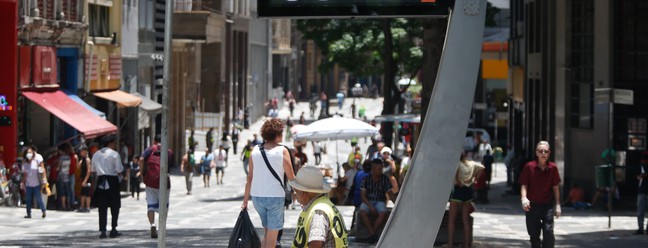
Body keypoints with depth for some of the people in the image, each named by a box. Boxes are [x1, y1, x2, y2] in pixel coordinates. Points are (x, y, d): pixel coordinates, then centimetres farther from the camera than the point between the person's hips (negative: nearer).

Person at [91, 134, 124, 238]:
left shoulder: (96, 155, 10)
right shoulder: (114, 154, -7)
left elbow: (93, 170, 13)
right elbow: (119, 171, -11)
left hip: (100, 182, 4)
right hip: (112, 182, -4)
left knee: (102, 207, 4)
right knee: (115, 206, 8)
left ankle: (103, 231, -2)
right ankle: (113, 229, 6)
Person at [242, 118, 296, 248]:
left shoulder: (255, 150, 4)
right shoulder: (282, 151, -8)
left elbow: (250, 178, 5)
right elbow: (291, 177, -3)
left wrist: (245, 200, 10)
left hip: (257, 197, 5)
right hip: (275, 197, -5)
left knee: (267, 231, 21)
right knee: (272, 236, 3)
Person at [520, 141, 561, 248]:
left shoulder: (552, 168, -1)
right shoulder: (529, 167, -6)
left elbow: (555, 187, 6)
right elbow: (524, 185, -4)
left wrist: (557, 205, 5)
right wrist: (524, 198, -22)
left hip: (548, 204, 0)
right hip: (532, 205, 0)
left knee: (548, 231, -12)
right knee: (534, 234, 8)